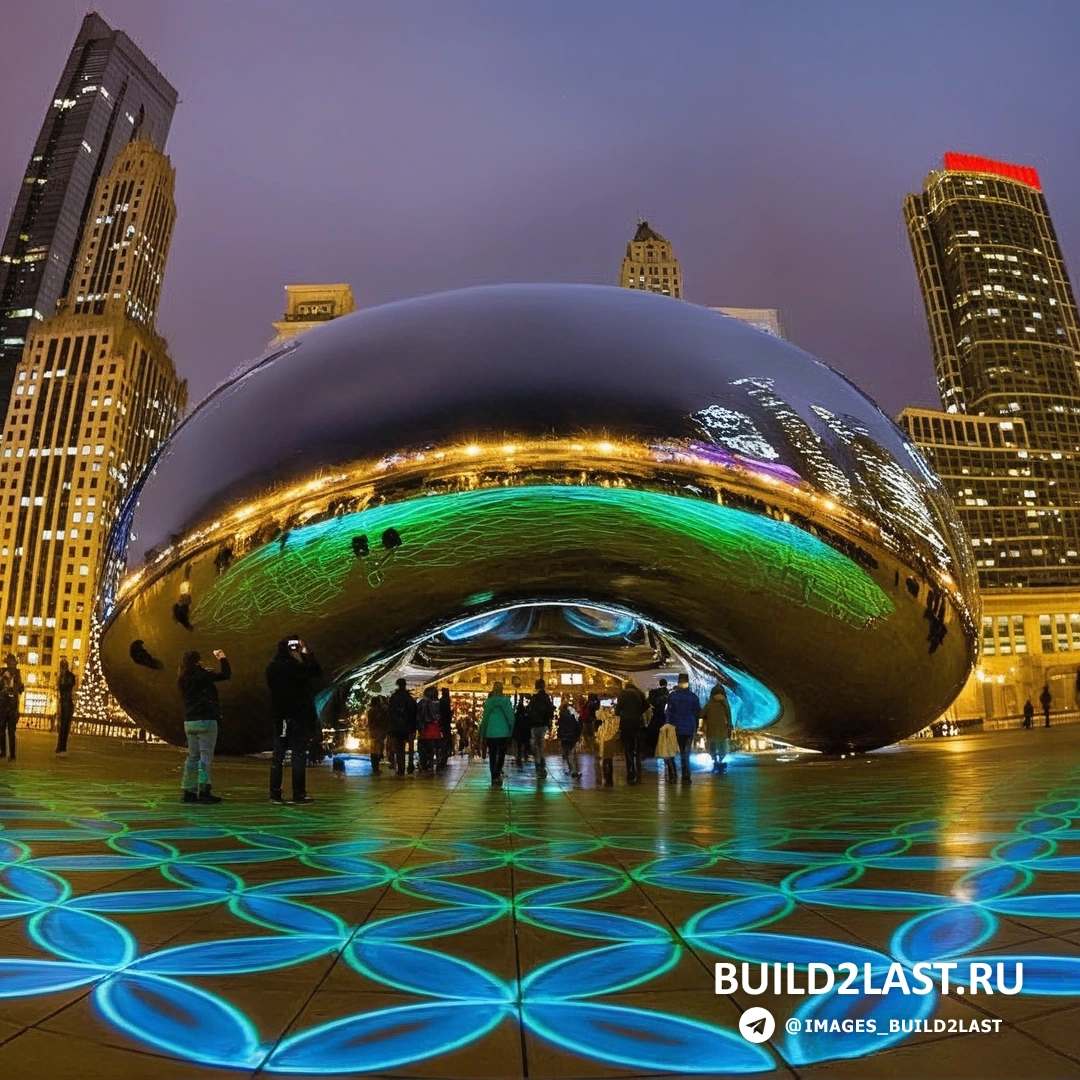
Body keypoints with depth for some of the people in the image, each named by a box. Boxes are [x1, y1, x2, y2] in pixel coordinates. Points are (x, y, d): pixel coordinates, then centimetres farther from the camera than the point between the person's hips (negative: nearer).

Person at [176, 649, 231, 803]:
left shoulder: (183, 680, 10)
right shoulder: (201, 675, -10)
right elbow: (226, 674, -10)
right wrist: (222, 657, 3)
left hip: (189, 721, 7)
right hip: (206, 721, -7)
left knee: (192, 756, 12)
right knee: (205, 756, -4)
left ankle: (188, 791, 13)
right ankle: (203, 790, -6)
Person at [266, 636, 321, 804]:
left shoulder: (272, 668, 6)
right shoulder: (295, 666, -16)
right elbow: (317, 671, -7)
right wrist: (308, 654, 3)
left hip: (280, 717, 6)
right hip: (299, 716, -6)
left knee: (278, 755, 10)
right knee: (299, 755, -2)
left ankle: (275, 793, 11)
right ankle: (299, 794, -1)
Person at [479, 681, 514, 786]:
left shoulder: (489, 702, -4)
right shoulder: (507, 701, -5)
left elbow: (485, 718, -2)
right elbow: (511, 717, -5)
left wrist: (483, 733, 7)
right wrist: (510, 731, 4)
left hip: (491, 732, 0)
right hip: (504, 732, 0)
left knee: (492, 756, 9)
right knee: (501, 754, 16)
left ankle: (494, 778, 4)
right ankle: (498, 773, 2)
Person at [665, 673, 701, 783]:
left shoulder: (672, 695, -7)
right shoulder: (694, 696, 0)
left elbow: (669, 712, -7)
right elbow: (697, 713, 4)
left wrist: (669, 725, 0)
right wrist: (696, 728, 11)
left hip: (676, 728, -1)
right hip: (690, 728, 1)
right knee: (686, 752, 9)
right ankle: (686, 776, 3)